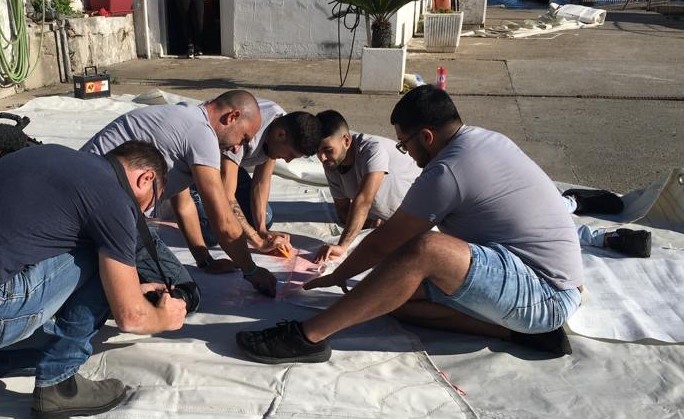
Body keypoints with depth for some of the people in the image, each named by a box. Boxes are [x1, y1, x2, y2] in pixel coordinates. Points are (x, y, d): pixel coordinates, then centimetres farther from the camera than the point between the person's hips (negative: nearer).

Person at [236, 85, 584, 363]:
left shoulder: (446, 171, -19)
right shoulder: (487, 139, 8)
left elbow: (383, 242, -8)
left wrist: (337, 277, 8)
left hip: (545, 296, -10)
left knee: (426, 250, -32)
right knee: (400, 291, 1)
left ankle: (307, 337, -25)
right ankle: (522, 329, -4)